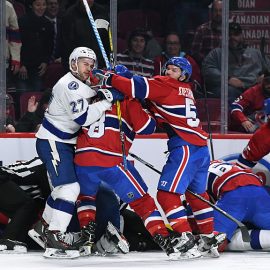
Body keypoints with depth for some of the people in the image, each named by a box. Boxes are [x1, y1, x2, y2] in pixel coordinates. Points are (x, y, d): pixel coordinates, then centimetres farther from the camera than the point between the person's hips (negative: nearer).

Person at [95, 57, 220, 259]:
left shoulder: (165, 85, -3)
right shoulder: (185, 91, 21)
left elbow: (139, 87, -13)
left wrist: (110, 79, -3)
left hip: (186, 147, -9)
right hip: (201, 147, 9)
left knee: (167, 194, -9)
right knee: (197, 194, 22)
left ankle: (186, 240, -14)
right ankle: (210, 240, 29)